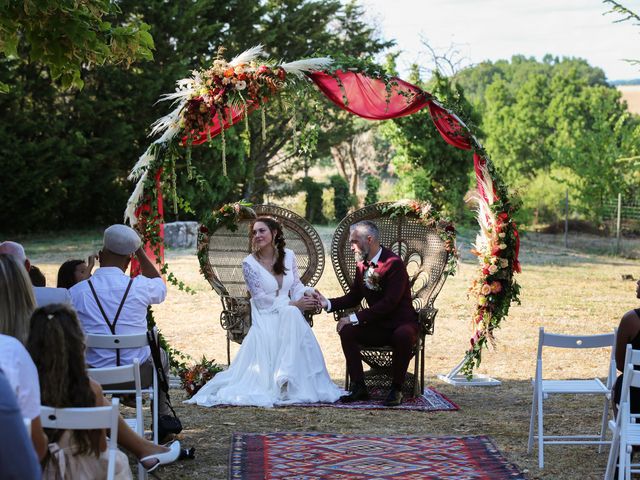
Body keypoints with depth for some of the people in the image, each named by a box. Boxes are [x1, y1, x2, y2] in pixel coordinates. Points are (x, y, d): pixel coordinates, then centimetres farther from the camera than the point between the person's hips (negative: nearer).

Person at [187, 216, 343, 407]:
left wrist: (306, 293, -12)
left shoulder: (288, 255, 8)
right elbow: (260, 298, -9)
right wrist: (292, 303, -15)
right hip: (265, 317, -3)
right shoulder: (249, 263, -4)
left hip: (290, 314, 3)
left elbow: (296, 284, 13)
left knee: (293, 317, -34)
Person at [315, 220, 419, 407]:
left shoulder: (394, 263, -18)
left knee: (403, 336, -38)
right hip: (377, 327, 6)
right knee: (347, 331, -17)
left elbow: (389, 302, -25)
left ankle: (396, 389, -19)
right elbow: (354, 297, 13)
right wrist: (327, 303, -5)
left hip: (401, 323, -6)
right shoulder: (361, 264, 6)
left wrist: (355, 318, -27)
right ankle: (359, 387, -12)